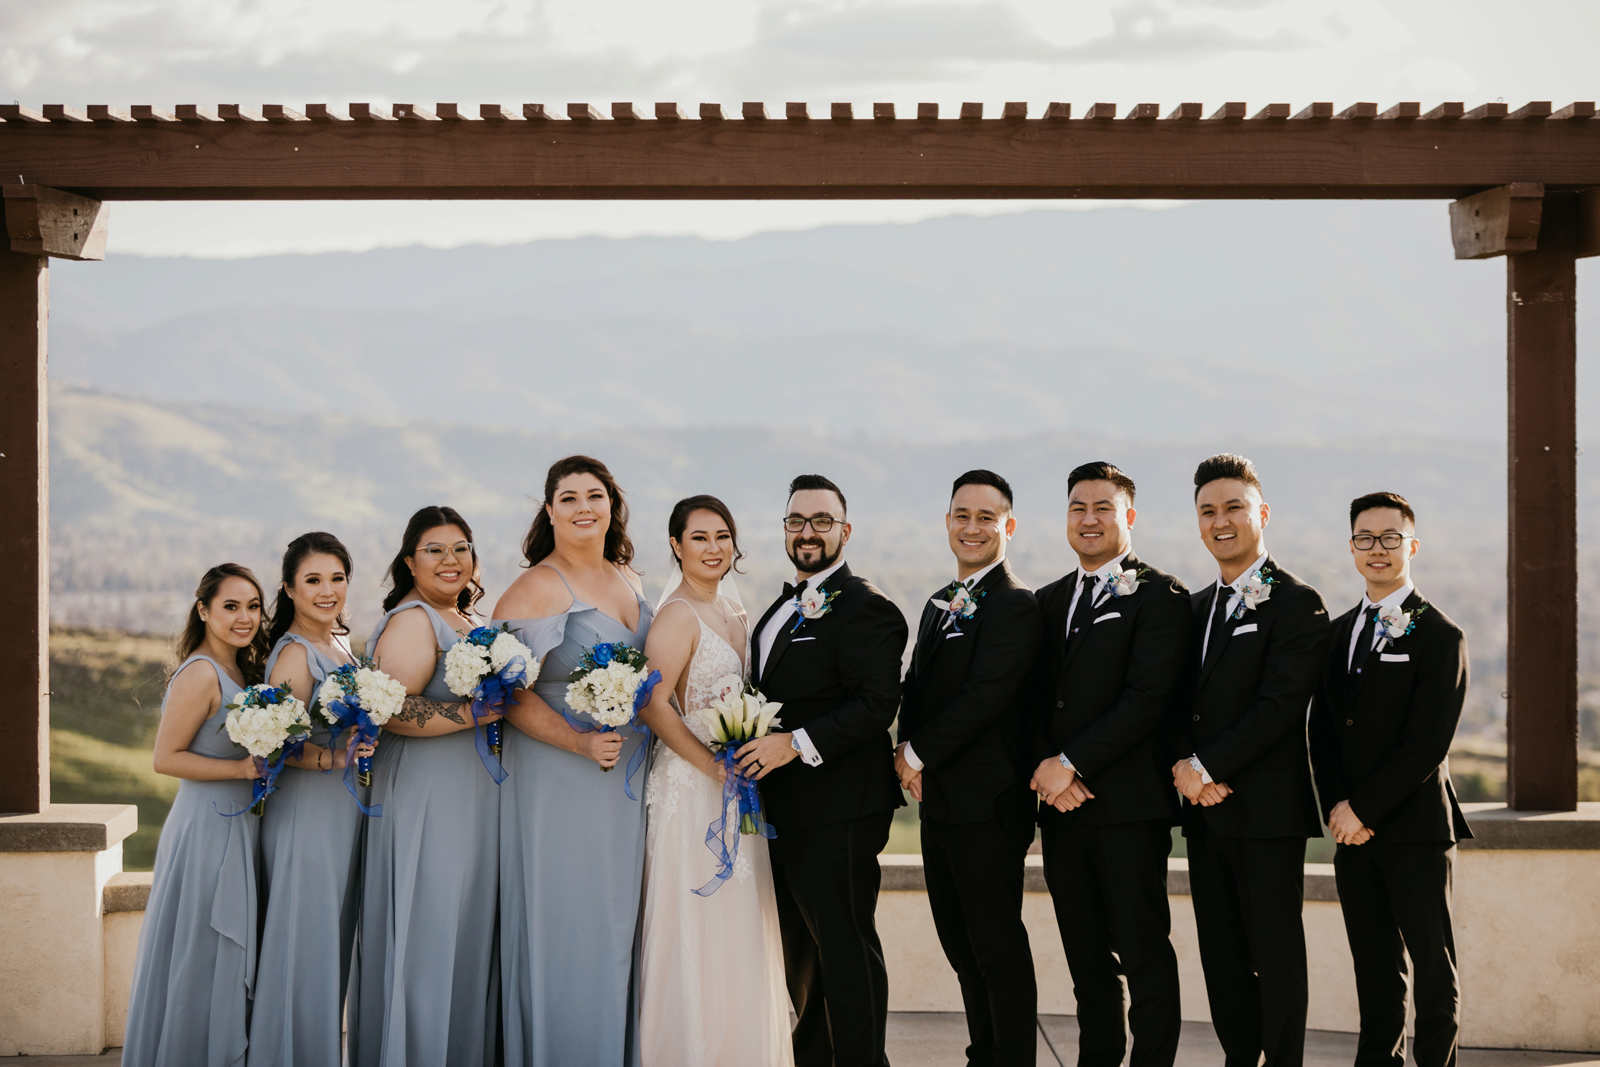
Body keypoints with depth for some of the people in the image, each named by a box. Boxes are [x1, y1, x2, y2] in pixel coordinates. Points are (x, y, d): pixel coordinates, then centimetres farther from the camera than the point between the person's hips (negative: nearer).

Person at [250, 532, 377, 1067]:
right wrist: (334, 758, -31)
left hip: (346, 811, 9)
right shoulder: (295, 654, -15)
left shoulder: (340, 644, 12)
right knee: (305, 942, -5)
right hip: (306, 809, -9)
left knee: (334, 938, 14)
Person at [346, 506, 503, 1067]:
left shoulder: (466, 622, 17)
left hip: (473, 803, 9)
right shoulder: (412, 621, -12)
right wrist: (475, 712, -26)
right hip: (427, 800, -9)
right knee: (430, 932, -6)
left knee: (471, 932, 11)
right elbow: (391, 710, -24)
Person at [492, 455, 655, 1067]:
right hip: (560, 782, -7)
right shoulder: (536, 589, -11)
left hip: (625, 780, 7)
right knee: (567, 929, -3)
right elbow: (510, 692, -16)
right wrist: (579, 742, -24)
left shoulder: (626, 579, 12)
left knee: (618, 919, 11)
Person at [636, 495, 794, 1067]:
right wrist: (715, 766, -22)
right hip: (692, 789, -8)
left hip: (736, 786, 8)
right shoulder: (678, 616, -13)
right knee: (700, 932, -4)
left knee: (740, 931, 12)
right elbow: (654, 706, -22)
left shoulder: (733, 613, 13)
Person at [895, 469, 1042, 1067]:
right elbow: (915, 688, 17)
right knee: (961, 948, 15)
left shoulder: (1015, 605, -12)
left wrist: (918, 753, -12)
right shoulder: (940, 604, 17)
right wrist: (909, 754, -2)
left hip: (987, 805, -9)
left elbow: (983, 698, -20)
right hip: (938, 803, 9)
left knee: (999, 951, -2)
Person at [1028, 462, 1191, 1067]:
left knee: (1144, 954, -2)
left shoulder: (1159, 596, -4)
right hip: (1062, 805, 6)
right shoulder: (1051, 601, 18)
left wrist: (1071, 762, -15)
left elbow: (1148, 698, -14)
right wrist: (1046, 768, -5)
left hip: (1129, 805, -6)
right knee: (1086, 957, 11)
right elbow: (1037, 698, 14)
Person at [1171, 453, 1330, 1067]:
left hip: (1267, 809, -7)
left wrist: (1208, 765, -15)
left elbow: (1279, 705, -15)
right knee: (1222, 957, 9)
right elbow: (1179, 703, 14)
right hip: (1205, 809, 7)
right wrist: (1187, 765, -5)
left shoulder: (1297, 605, -7)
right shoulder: (1197, 608, 17)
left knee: (1276, 956, 0)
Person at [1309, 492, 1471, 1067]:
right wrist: (1336, 804, -4)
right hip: (1354, 826, 5)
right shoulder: (1338, 632, 14)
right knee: (1375, 966, 10)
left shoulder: (1439, 635, -6)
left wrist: (1366, 809, -13)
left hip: (1415, 828, -5)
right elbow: (1322, 729, 11)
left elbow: (1427, 742, -13)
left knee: (1433, 965, 1)